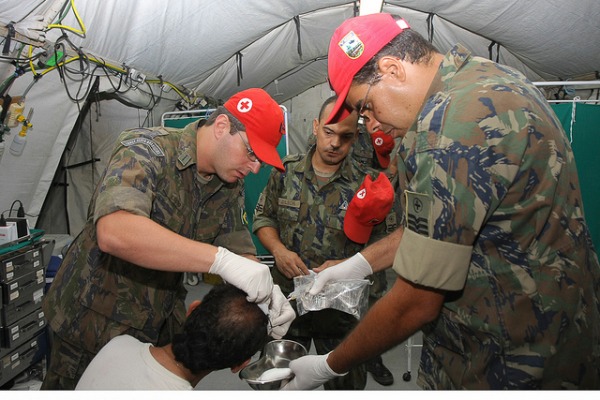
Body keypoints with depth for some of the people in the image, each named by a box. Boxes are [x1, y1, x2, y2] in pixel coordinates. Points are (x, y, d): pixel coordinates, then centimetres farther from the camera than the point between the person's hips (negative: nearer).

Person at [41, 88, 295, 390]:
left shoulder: (230, 187, -3)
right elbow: (113, 232, -40)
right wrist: (221, 259, -44)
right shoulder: (146, 150, -24)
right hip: (92, 321, -5)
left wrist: (266, 290, -25)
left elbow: (240, 249, -4)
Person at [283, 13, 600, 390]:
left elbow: (415, 305, -23)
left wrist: (328, 367, -8)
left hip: (510, 367, -9)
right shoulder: (489, 77, 3)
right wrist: (359, 263, 9)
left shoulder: (450, 123, -29)